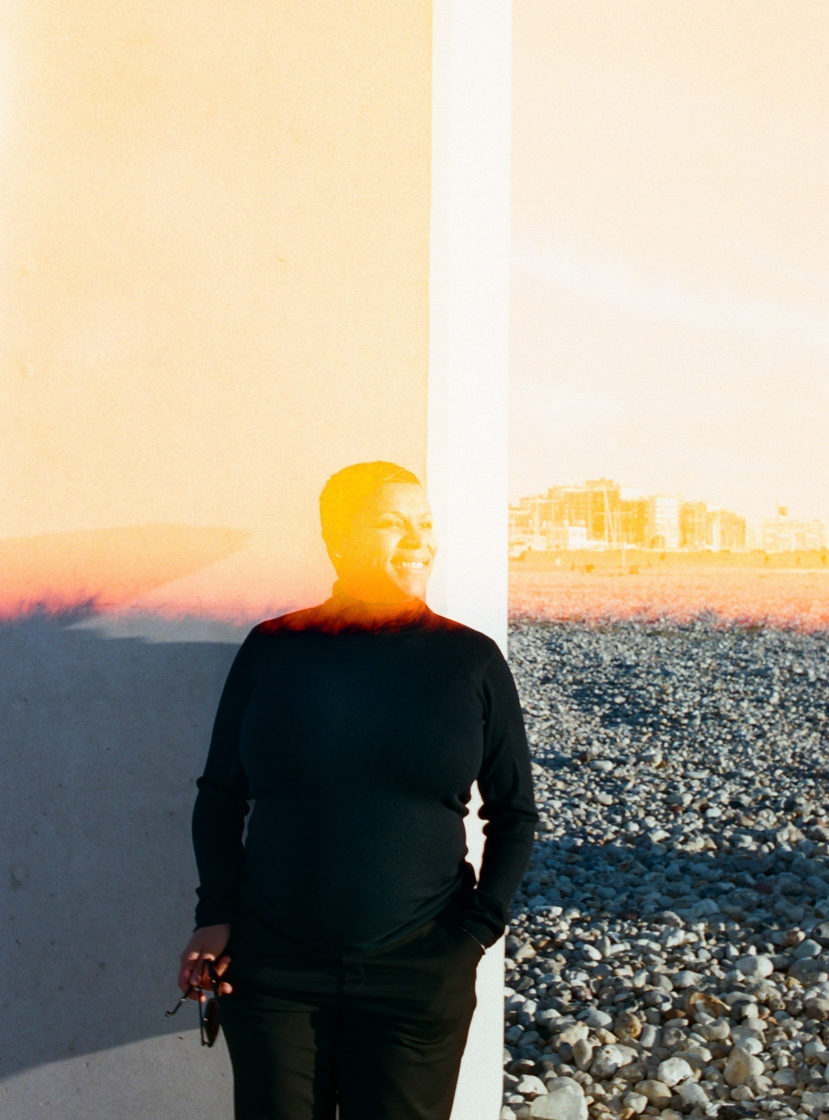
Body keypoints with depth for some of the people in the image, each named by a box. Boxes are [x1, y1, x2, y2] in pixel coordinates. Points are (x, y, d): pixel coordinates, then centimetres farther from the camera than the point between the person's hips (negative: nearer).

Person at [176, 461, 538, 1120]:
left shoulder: (472, 661, -2)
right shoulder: (273, 650, 0)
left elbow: (514, 813, 5)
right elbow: (221, 793, 8)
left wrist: (478, 930, -4)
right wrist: (216, 914, -2)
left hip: (418, 973, 0)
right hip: (272, 968, 1)